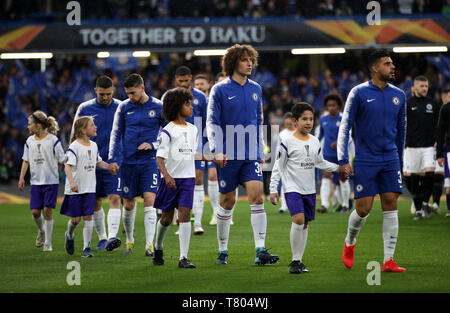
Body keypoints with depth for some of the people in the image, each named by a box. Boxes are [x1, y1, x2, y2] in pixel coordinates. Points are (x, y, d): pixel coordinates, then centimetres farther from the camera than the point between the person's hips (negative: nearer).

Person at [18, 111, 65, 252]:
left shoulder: (53, 140, -7)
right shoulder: (30, 141, 7)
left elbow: (63, 160, -3)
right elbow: (26, 161, 15)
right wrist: (21, 178, 6)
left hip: (51, 181, -4)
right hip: (36, 181, 4)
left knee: (47, 210, -7)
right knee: (35, 211, -1)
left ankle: (48, 243, 2)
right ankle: (41, 230, 31)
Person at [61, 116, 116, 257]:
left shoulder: (93, 145, 8)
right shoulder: (74, 147, -14)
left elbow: (98, 161, 27)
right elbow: (68, 166, -22)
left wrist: (109, 167, 11)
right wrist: (72, 182, -35)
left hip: (89, 188, 5)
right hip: (75, 190, -5)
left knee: (88, 217, -3)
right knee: (76, 219, 2)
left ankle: (87, 248, 1)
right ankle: (70, 235, 35)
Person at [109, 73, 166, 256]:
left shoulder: (158, 107, -1)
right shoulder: (124, 107, 4)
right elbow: (116, 135, 9)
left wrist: (152, 145, -9)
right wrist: (113, 159, -2)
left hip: (149, 161, -2)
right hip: (129, 163, 2)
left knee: (149, 200, -13)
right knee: (128, 205, 7)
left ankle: (150, 244, -14)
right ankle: (129, 241, 27)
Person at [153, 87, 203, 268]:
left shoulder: (193, 130, 10)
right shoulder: (168, 131, -8)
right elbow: (160, 157, -12)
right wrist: (166, 176, -24)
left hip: (188, 178, 3)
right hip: (171, 179, -3)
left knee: (185, 215, -9)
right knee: (167, 217, 8)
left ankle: (183, 258, -12)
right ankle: (158, 247, 35)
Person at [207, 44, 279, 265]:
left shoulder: (255, 89, 10)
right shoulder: (220, 90, -3)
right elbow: (211, 122, -5)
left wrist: (261, 152, 18)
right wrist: (216, 150, -17)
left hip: (251, 156, 3)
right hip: (228, 156, -3)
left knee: (256, 195, -12)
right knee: (227, 202, 4)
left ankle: (260, 251, -15)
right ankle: (223, 251, 18)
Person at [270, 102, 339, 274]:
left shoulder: (315, 141, 9)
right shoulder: (287, 141, -7)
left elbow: (320, 163, 23)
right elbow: (278, 166, -4)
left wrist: (340, 168, 13)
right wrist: (273, 189, -7)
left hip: (309, 189, 6)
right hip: (292, 189, -6)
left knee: (305, 224, 7)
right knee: (298, 219, -21)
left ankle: (299, 261, 17)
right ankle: (295, 261, -14)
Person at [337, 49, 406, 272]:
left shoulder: (398, 95, 8)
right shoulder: (359, 93, -5)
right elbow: (344, 127, -4)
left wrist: (400, 161, 21)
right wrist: (343, 161, -11)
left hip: (390, 159, 4)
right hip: (365, 160, -4)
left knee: (391, 205, -5)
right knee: (363, 209, -5)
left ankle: (388, 260, -3)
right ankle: (349, 243, 25)